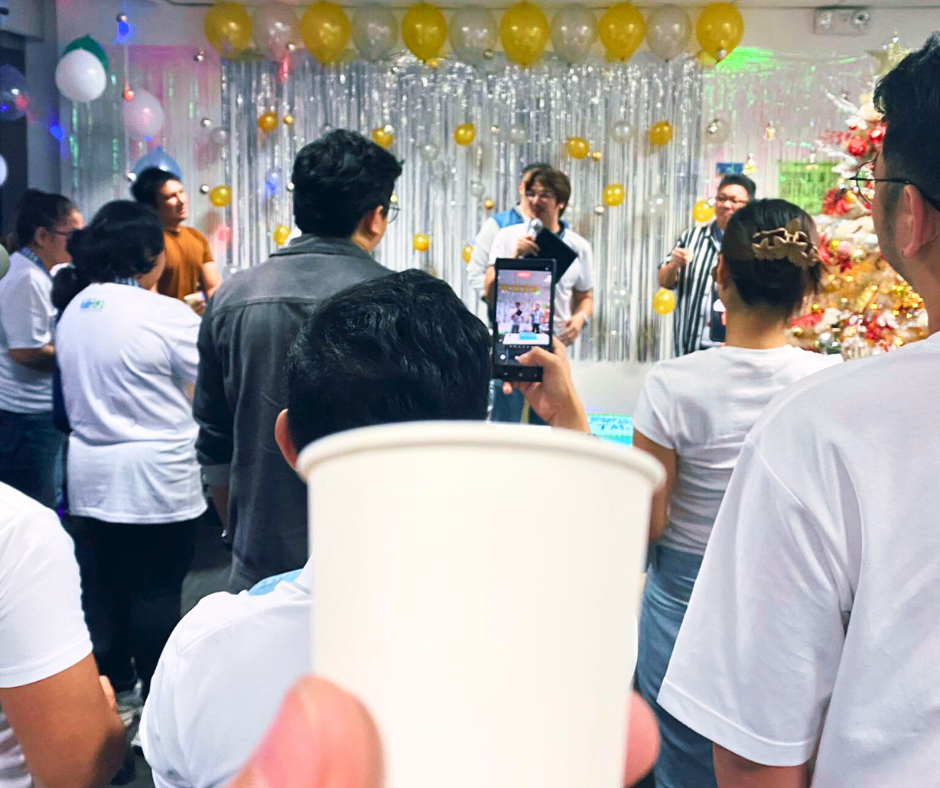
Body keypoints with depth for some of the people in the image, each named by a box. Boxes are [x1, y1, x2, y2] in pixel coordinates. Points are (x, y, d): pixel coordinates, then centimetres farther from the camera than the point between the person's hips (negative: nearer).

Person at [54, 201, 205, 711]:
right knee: (156, 592, 5)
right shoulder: (165, 314, -17)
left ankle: (114, 688, 32)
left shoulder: (76, 307, 5)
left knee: (102, 586, 16)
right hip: (157, 478, -7)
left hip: (90, 474, 7)